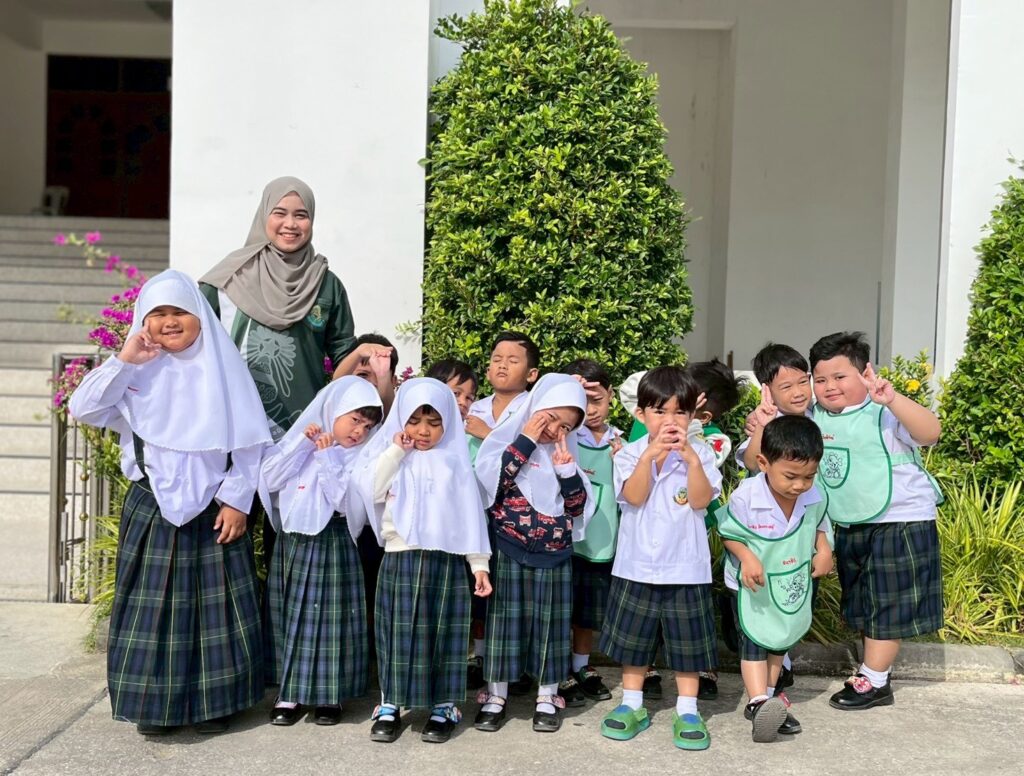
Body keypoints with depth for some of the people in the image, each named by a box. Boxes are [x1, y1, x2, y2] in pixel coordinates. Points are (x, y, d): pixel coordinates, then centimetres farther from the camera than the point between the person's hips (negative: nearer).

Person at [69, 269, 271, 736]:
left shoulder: (223, 368, -3)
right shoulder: (137, 372, 1)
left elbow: (248, 442, -3)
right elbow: (82, 410, -8)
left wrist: (236, 499, -7)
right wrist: (122, 361, -14)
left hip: (212, 507, -1)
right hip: (152, 507, 1)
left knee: (213, 603, 5)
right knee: (152, 604, 5)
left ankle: (212, 701, 18)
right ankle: (154, 703, 18)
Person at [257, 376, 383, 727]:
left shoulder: (359, 457, -3)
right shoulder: (299, 437, 5)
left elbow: (343, 500, -16)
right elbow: (270, 479, -5)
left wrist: (326, 455, -15)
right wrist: (302, 443, -12)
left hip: (331, 544, -3)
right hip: (291, 542, 3)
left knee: (327, 615, -1)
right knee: (289, 615, 7)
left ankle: (328, 694, 12)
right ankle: (290, 692, 18)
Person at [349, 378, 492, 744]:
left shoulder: (455, 462, 5)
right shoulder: (390, 456, 6)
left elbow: (471, 516, 4)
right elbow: (369, 491, -10)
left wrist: (479, 564, 0)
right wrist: (396, 451, -10)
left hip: (445, 561, 0)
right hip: (400, 559, 0)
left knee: (442, 633, 5)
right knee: (398, 632, 5)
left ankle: (443, 708, 17)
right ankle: (389, 707, 17)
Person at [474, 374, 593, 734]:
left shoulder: (566, 453, 9)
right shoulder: (508, 440, -2)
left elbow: (579, 507, 5)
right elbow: (489, 482, -19)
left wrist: (565, 468, -10)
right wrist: (525, 442, -17)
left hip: (554, 553, 3)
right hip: (508, 549, -3)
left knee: (550, 622, 8)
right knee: (505, 618, 3)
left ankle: (547, 697, 21)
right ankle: (495, 696, 16)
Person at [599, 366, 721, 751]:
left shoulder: (700, 452, -2)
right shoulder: (630, 453, -2)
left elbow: (701, 500, -15)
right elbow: (634, 496, -18)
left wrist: (691, 458, -26)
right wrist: (650, 454, -27)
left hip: (685, 567, 0)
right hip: (637, 565, 1)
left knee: (687, 641, 8)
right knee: (633, 638, 12)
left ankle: (687, 712, 21)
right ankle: (632, 706, 26)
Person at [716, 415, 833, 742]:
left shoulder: (814, 499, -17)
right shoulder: (745, 497, -30)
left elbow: (819, 526, 5)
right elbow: (728, 531, -15)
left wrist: (824, 549, -13)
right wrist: (746, 556, -29)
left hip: (793, 585, 5)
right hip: (752, 586, -5)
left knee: (780, 640, 17)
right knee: (754, 641, -8)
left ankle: (769, 697, 32)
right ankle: (758, 703, -10)